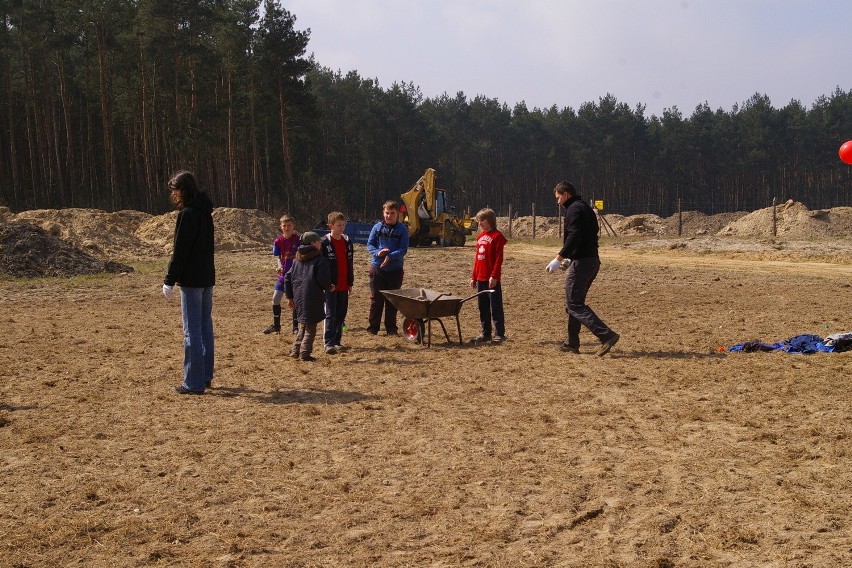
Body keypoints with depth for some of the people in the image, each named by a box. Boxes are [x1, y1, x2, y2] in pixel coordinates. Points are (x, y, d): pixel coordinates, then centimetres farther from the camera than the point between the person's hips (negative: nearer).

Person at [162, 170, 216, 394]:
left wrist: (169, 280, -13)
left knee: (192, 330, -6)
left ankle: (194, 382, -4)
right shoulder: (205, 212, 12)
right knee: (205, 327, 15)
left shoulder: (188, 214, -15)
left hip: (191, 280, -9)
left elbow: (180, 250, -17)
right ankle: (205, 376, 24)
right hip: (207, 278, 9)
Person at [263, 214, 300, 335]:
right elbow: (278, 256, 2)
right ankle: (276, 325, 17)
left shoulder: (298, 239, -7)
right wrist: (280, 266, -17)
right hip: (284, 273, 3)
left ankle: (296, 327, 13)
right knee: (275, 298, 2)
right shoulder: (278, 241, 0)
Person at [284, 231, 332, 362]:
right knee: (310, 327, 2)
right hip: (313, 298, -6)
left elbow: (288, 277, 14)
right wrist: (328, 287, 7)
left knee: (303, 325, 21)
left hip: (298, 297, 7)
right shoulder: (320, 259, -7)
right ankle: (305, 353, -2)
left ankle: (295, 350, 19)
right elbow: (323, 280, -16)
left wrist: (290, 297, 19)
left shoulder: (297, 260, 14)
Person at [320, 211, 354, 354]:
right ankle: (328, 343, -10)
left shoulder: (347, 242, 10)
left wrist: (350, 283, 14)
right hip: (330, 286, -5)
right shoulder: (324, 243, -7)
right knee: (330, 314, -8)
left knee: (341, 314, 10)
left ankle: (337, 341, 19)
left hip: (344, 286, 6)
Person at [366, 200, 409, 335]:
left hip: (395, 269, 0)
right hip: (377, 267, 1)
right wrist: (377, 252, -17)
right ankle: (373, 327, 12)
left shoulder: (402, 229, -1)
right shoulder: (377, 227, 2)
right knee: (376, 299, 5)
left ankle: (391, 328, 15)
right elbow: (369, 244, 3)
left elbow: (403, 249, -7)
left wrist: (390, 256, -22)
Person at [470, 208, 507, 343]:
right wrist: (473, 276, 15)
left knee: (495, 306, -3)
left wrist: (494, 276, -20)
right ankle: (486, 333, 20)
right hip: (480, 278, 8)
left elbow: (499, 258, -13)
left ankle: (499, 334, 2)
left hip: (492, 279, -8)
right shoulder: (480, 236, 15)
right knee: (483, 306, 12)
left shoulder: (497, 236, -8)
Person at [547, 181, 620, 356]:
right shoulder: (586, 208, 20)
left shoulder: (574, 210, -11)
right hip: (592, 261, 10)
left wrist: (559, 258, -23)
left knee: (574, 304, -9)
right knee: (574, 302, 17)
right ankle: (572, 343, 22)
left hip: (581, 262, -10)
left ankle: (607, 335, -18)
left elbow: (573, 237, -23)